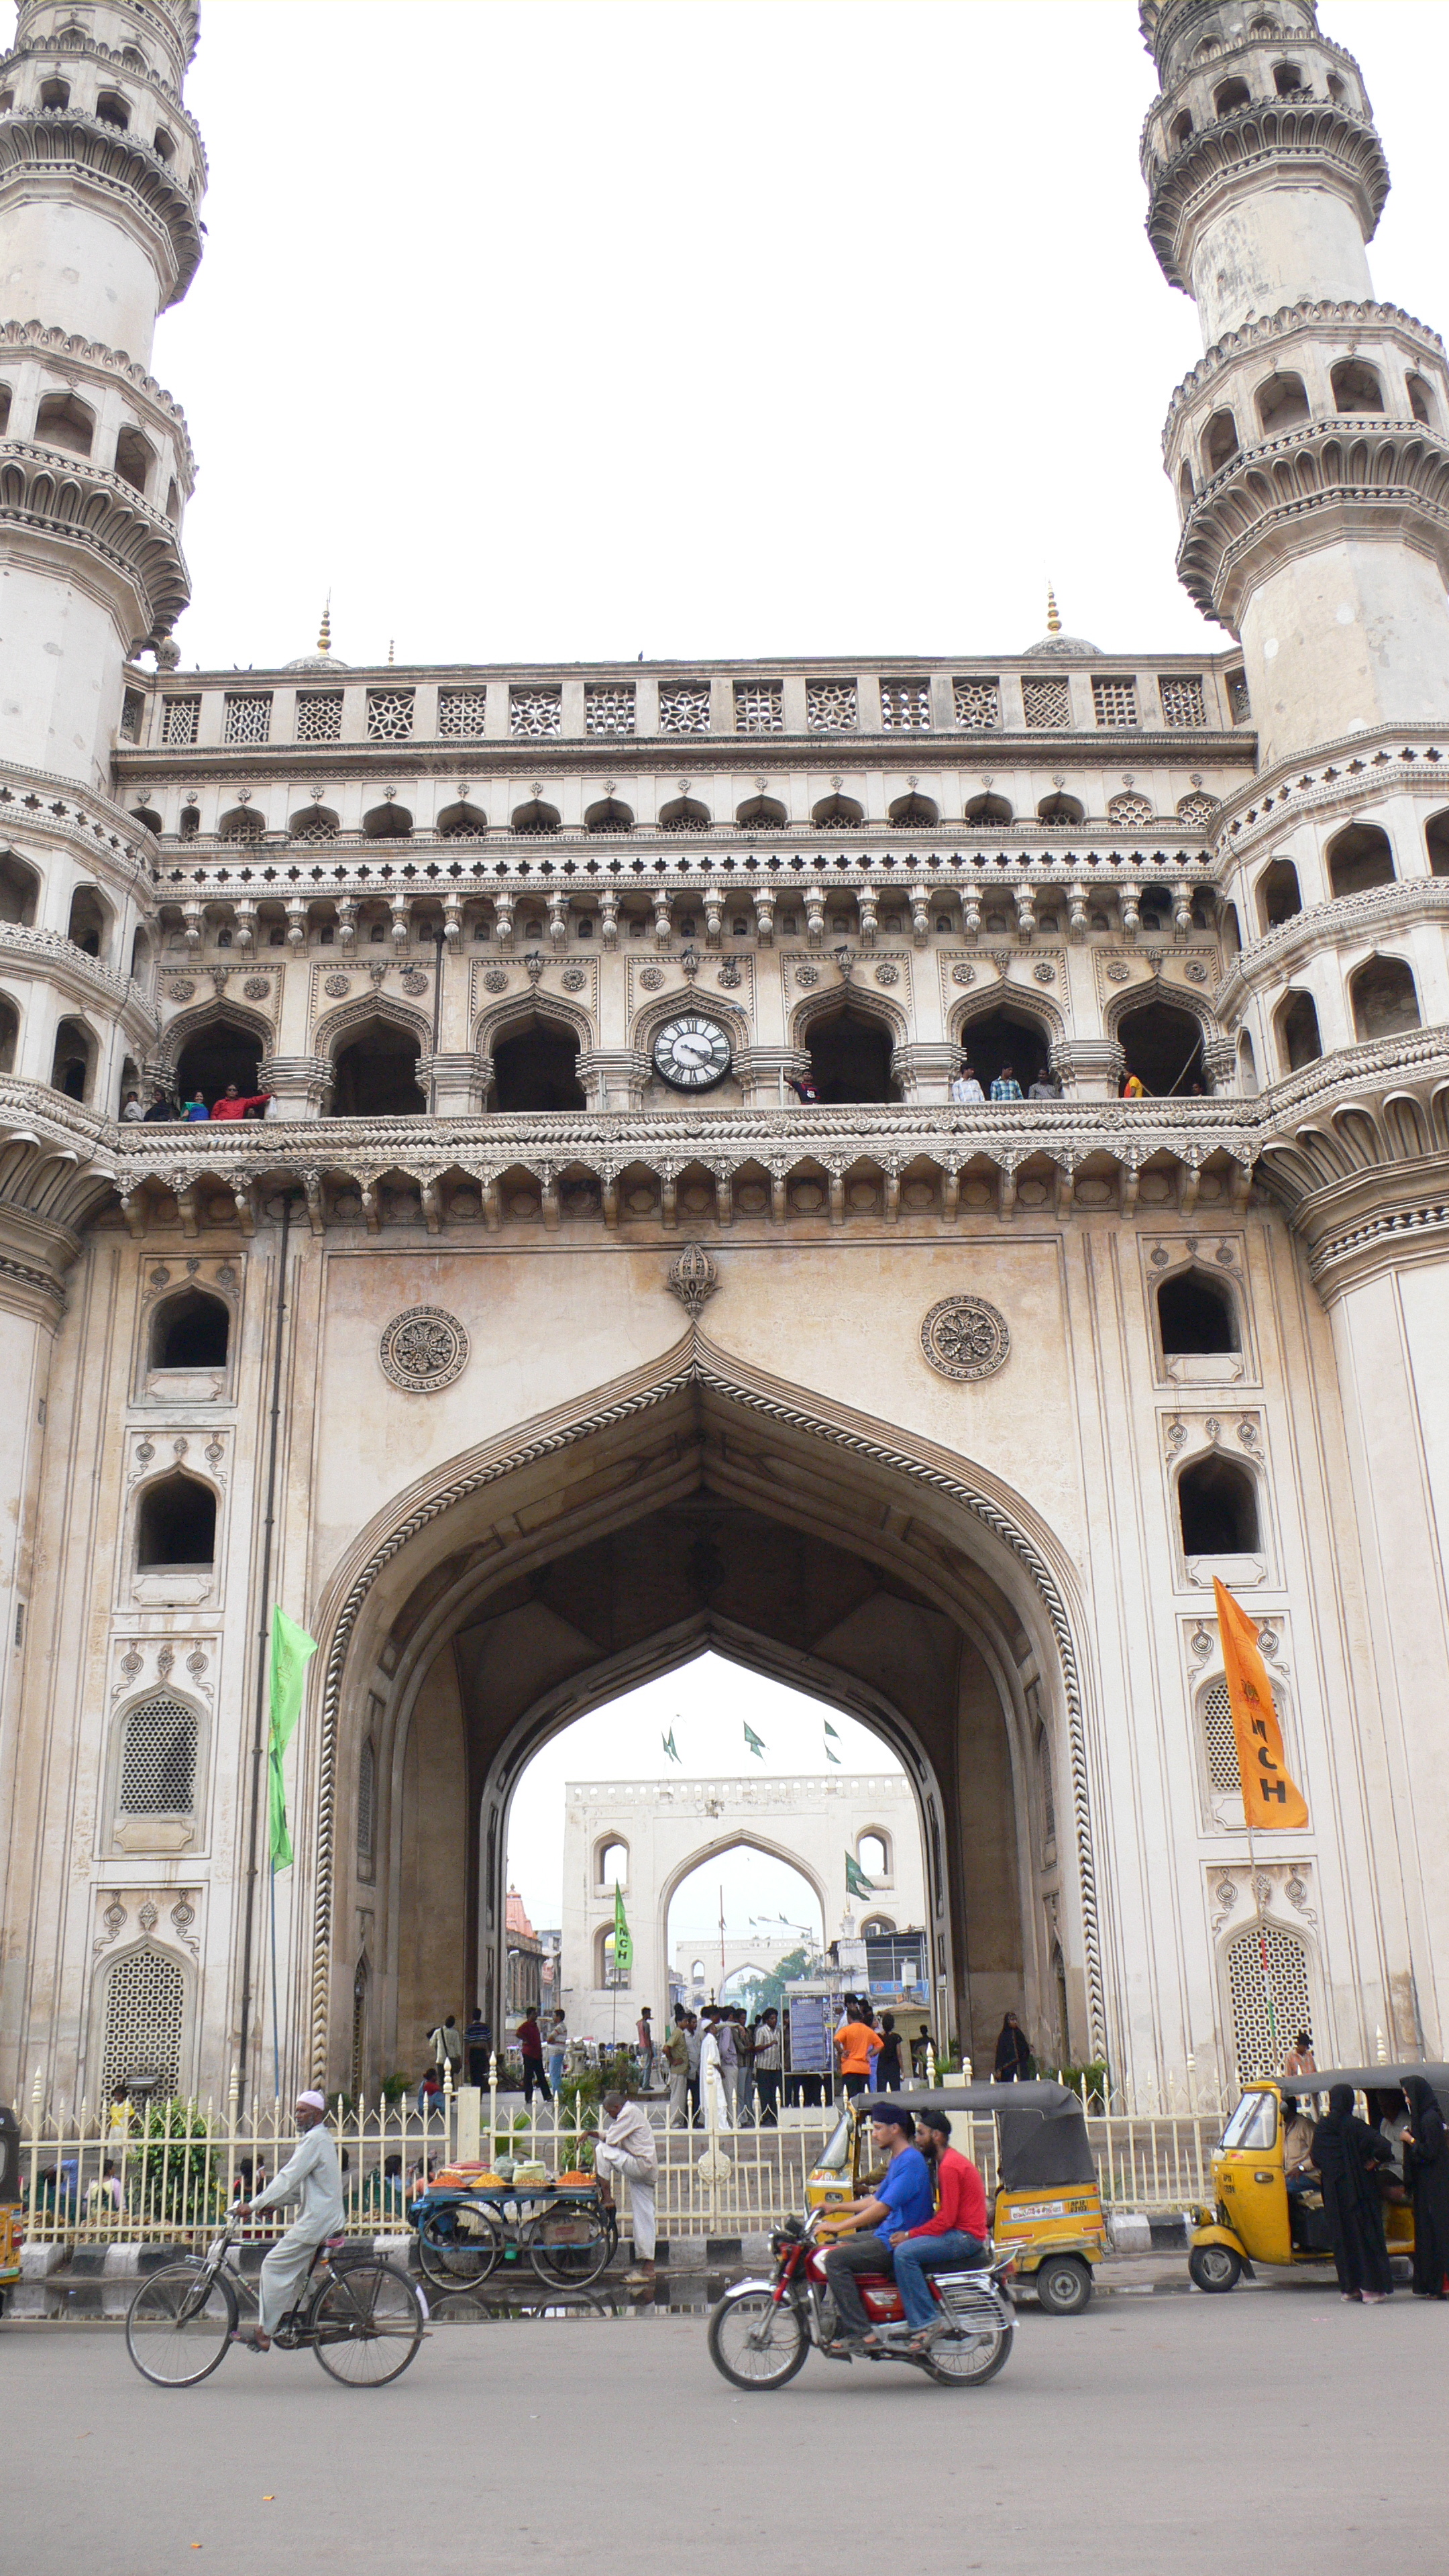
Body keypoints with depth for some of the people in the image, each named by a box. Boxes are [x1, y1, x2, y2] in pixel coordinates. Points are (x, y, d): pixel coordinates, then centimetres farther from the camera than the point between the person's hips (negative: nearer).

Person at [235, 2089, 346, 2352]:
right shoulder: (320, 2138, 18)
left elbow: (289, 2178, -19)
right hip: (323, 2218, 10)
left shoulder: (315, 2139, -14)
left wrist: (254, 2205, -17)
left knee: (275, 2267, -7)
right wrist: (273, 2202, 13)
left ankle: (264, 2334, -5)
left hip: (316, 2220, -10)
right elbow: (300, 2183, 22)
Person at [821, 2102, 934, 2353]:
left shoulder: (911, 2161, -18)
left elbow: (883, 2208, -24)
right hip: (887, 2234, 11)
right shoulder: (897, 2160, 16)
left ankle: (861, 2334, -20)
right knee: (835, 2247, 14)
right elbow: (874, 2200, 23)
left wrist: (838, 2226, -23)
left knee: (836, 2259, -19)